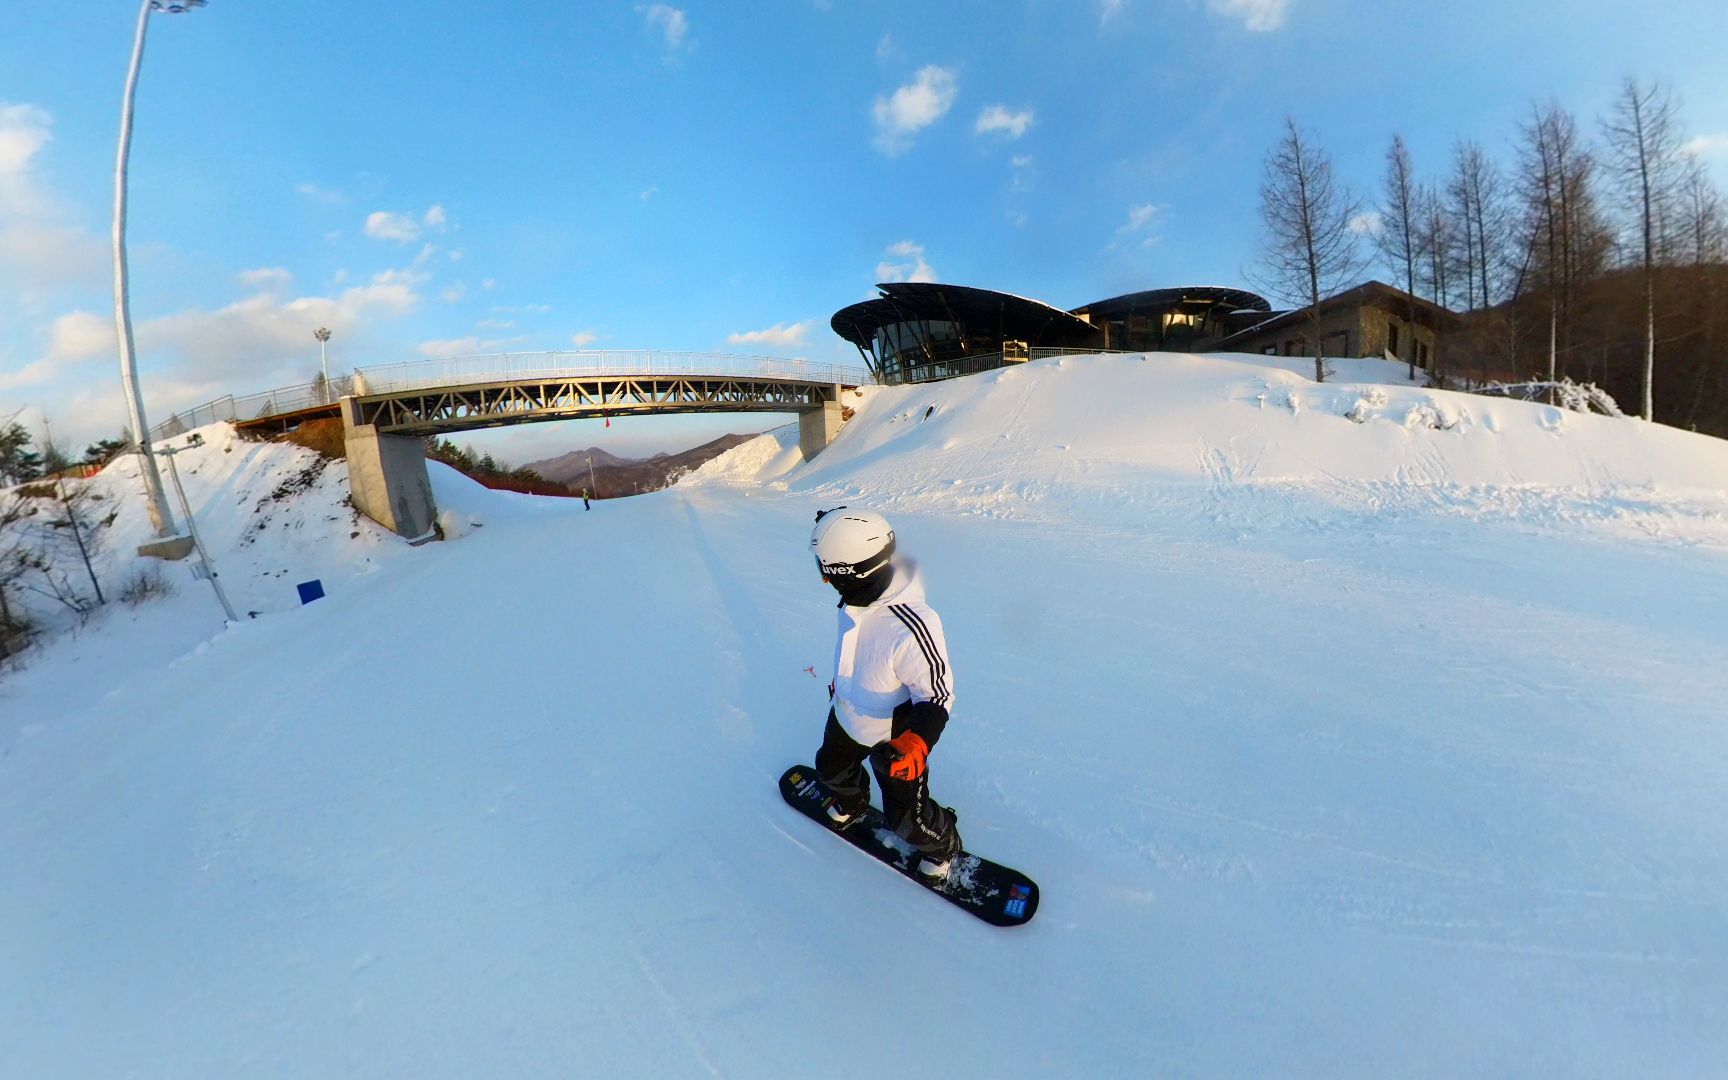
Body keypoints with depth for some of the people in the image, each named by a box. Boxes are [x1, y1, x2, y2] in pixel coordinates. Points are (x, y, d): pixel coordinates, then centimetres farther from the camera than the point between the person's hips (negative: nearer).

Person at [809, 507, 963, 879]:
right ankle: (852, 799, 65)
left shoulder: (912, 629, -42)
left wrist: (917, 742, -44)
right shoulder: (858, 598, -18)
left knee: (906, 818, 10)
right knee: (830, 768, 30)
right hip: (846, 715, 7)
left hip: (893, 737, -7)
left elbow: (937, 695, -28)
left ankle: (943, 845, 44)